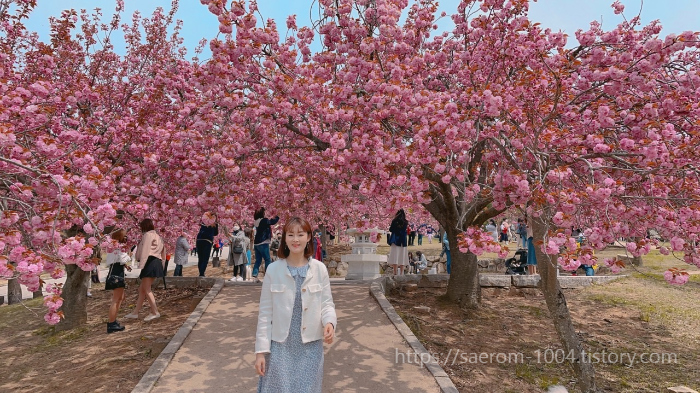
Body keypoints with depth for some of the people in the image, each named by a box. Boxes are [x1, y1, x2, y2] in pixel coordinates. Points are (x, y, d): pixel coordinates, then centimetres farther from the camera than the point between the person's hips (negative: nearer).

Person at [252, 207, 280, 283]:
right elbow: (273, 222, -14)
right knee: (267, 260, 0)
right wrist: (277, 216, 2)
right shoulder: (263, 220, -14)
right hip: (263, 243, -8)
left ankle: (254, 276, 6)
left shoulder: (257, 221, 10)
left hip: (256, 244, 8)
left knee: (258, 260, 10)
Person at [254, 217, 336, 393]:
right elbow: (265, 312, -2)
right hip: (280, 345, 0)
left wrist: (329, 322, -20)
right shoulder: (273, 270, -6)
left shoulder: (319, 269, -5)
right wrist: (261, 350, -4)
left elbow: (327, 303, 1)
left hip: (310, 346, 1)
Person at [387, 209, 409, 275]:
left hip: (395, 241, -3)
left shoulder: (394, 221, -6)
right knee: (402, 256, 7)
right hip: (403, 241, 3)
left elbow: (390, 230, 0)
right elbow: (406, 230, 10)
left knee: (395, 256, -4)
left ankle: (395, 273, -12)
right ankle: (401, 273, 7)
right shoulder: (406, 222, 1)